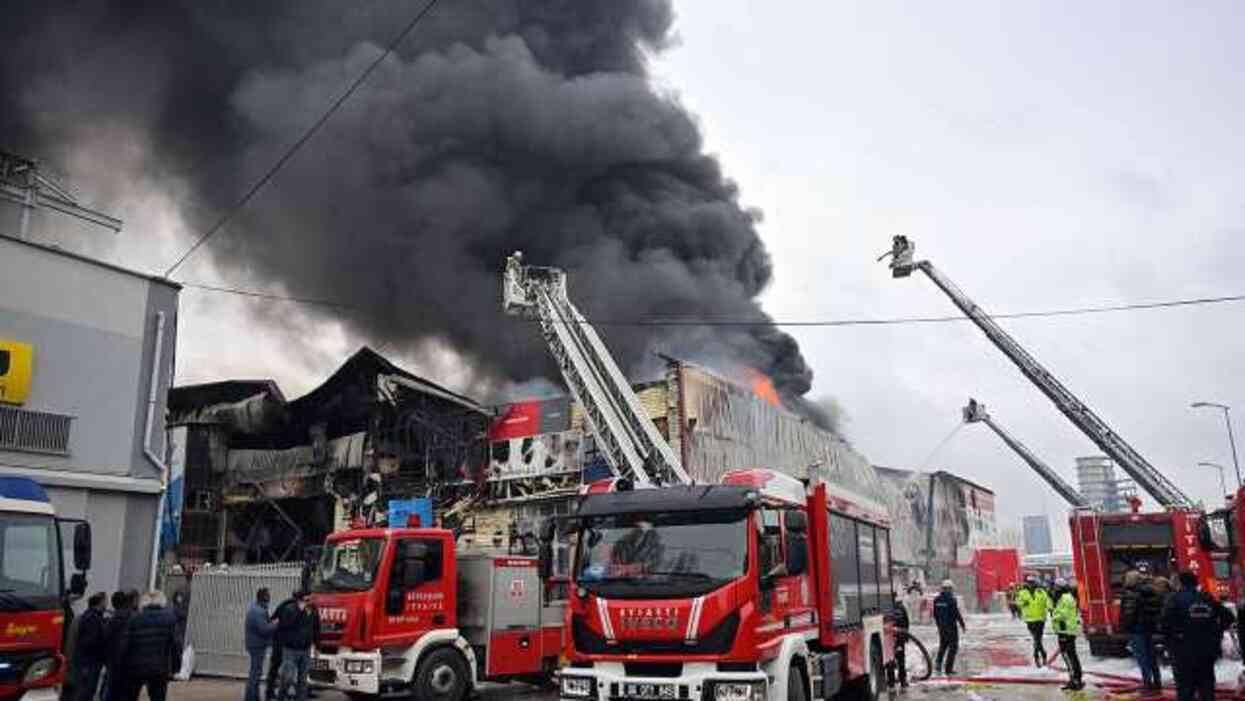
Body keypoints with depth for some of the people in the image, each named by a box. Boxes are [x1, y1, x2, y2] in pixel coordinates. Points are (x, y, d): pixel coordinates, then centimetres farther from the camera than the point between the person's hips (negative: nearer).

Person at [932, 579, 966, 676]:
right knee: (953, 646, 4)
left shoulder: (936, 600, 3)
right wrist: (962, 624, -2)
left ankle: (938, 663, 4)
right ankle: (948, 669, 2)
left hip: (941, 626, 6)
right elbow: (957, 614, -15)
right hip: (951, 626, -6)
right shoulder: (952, 599, -17)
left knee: (942, 645, 21)